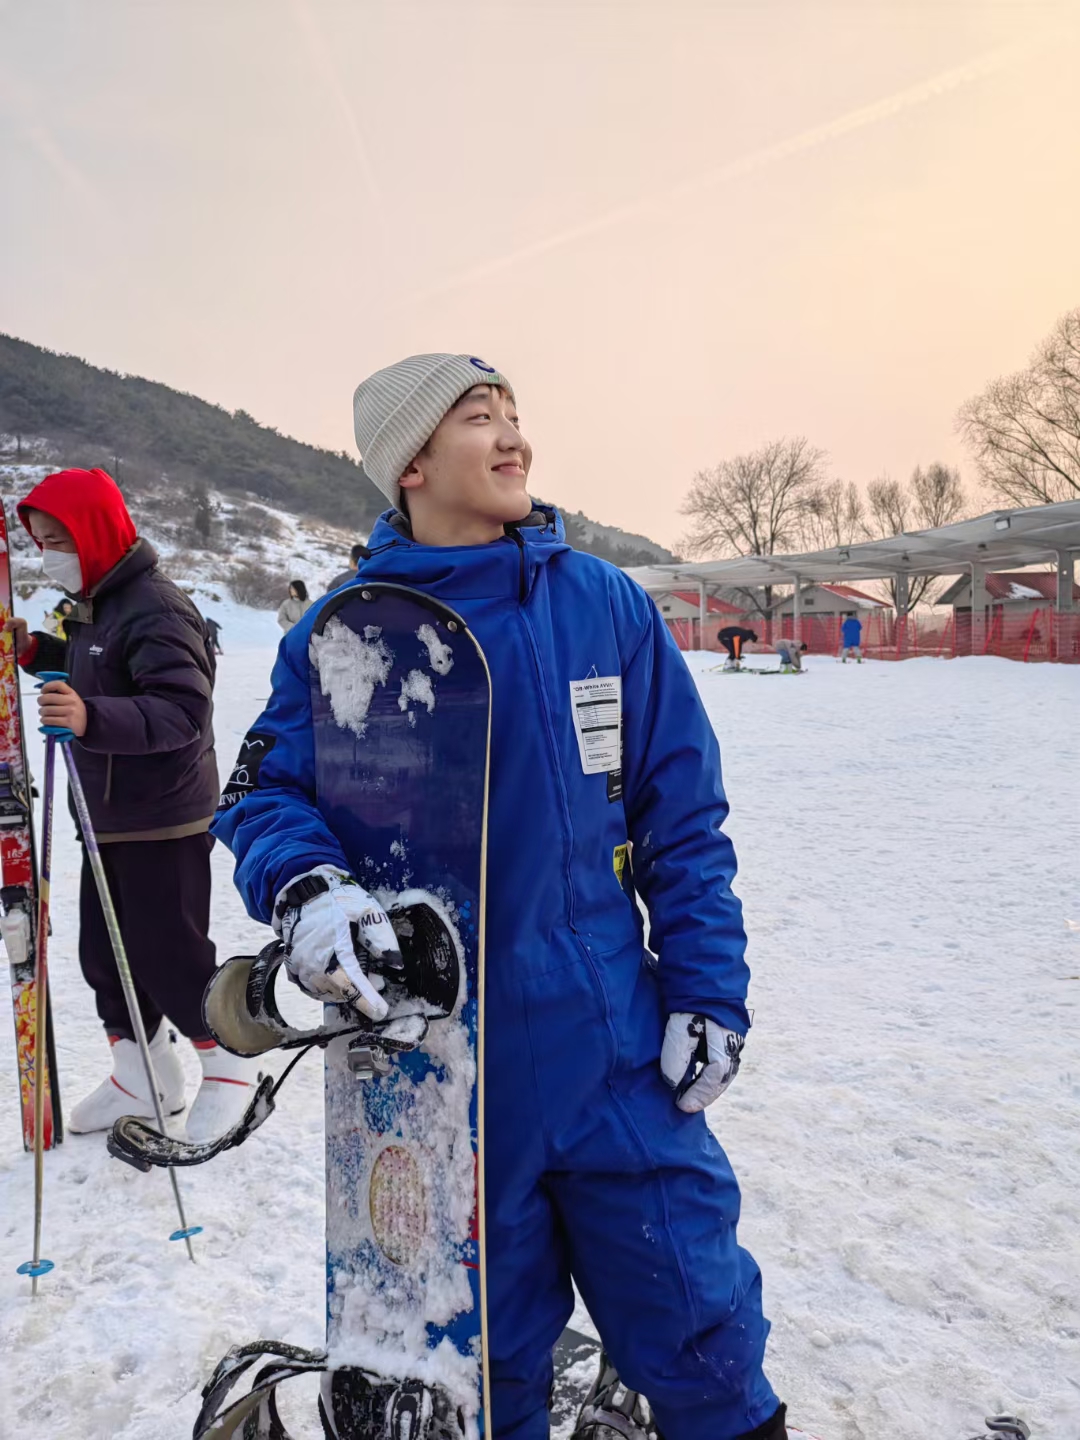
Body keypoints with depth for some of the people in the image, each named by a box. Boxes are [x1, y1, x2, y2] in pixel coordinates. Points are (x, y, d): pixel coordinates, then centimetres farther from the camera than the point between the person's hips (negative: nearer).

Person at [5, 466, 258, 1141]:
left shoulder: (157, 610, -20)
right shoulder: (94, 605, 12)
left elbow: (182, 712, -29)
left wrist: (91, 718, -43)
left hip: (165, 821, -10)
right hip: (109, 817, 10)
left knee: (168, 953, 0)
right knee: (104, 952, 15)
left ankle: (228, 1066, 22)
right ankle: (143, 1076, 31)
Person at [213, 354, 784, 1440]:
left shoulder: (605, 604, -2)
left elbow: (685, 819, 1)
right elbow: (264, 789, -1)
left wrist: (708, 995, -3)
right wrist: (303, 885, -23)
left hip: (616, 1051, 0)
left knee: (697, 1335, 13)